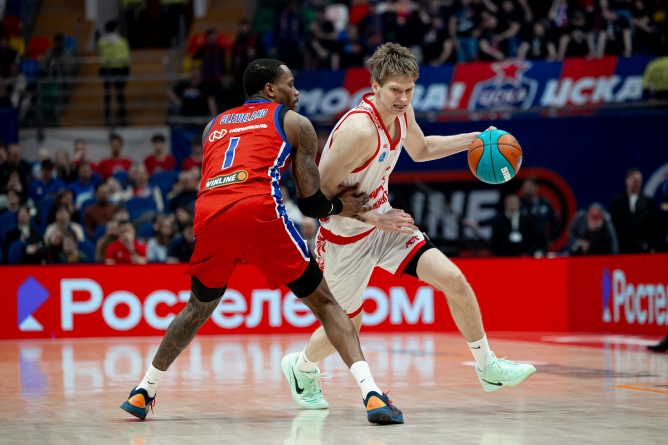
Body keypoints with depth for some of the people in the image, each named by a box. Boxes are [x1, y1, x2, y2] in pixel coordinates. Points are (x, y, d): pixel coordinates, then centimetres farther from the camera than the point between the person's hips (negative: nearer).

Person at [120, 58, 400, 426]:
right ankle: (372, 393, -8)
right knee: (323, 301, 7)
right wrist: (340, 207, 37)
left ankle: (143, 391, 29)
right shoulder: (295, 123, 21)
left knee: (200, 306, 29)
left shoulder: (214, 125, 33)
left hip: (209, 214, 4)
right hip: (259, 211, -4)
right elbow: (311, 203, 16)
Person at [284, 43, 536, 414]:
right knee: (347, 325, 11)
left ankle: (488, 368, 6)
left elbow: (420, 150, 17)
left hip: (382, 220, 6)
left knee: (453, 278, -7)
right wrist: (374, 218, -26)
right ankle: (300, 366, 44)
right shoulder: (360, 129, -32)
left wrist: (474, 140, 7)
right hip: (344, 237, -6)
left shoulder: (401, 111, -7)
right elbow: (320, 192, -26)